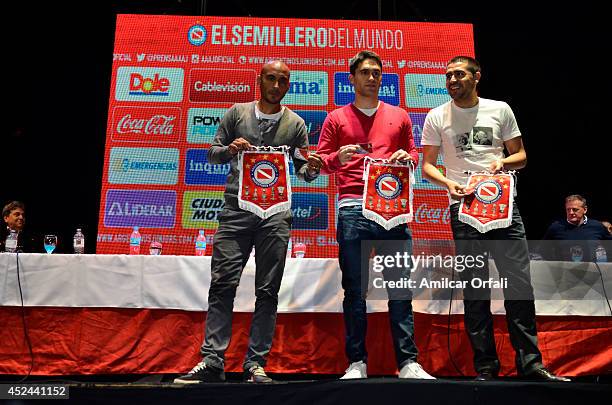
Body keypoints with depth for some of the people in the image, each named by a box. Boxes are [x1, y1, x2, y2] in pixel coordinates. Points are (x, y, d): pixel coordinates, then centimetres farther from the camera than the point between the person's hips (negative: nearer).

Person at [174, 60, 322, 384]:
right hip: (236, 209, 0)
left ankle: (256, 364, 8)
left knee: (267, 291, 1)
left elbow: (301, 169, 10)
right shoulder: (237, 113, 12)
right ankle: (212, 361, 3)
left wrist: (311, 169, -13)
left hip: (275, 214, 0)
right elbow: (213, 153, 12)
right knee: (222, 284, -3)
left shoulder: (295, 124, 11)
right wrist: (229, 150, -10)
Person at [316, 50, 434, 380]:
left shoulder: (399, 116, 19)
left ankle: (408, 362, 6)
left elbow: (413, 154, 23)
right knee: (354, 289, 1)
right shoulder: (336, 118, 13)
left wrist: (408, 157, 0)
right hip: (352, 209, -1)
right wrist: (338, 157, -11)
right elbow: (320, 163, 10)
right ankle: (357, 362, 8)